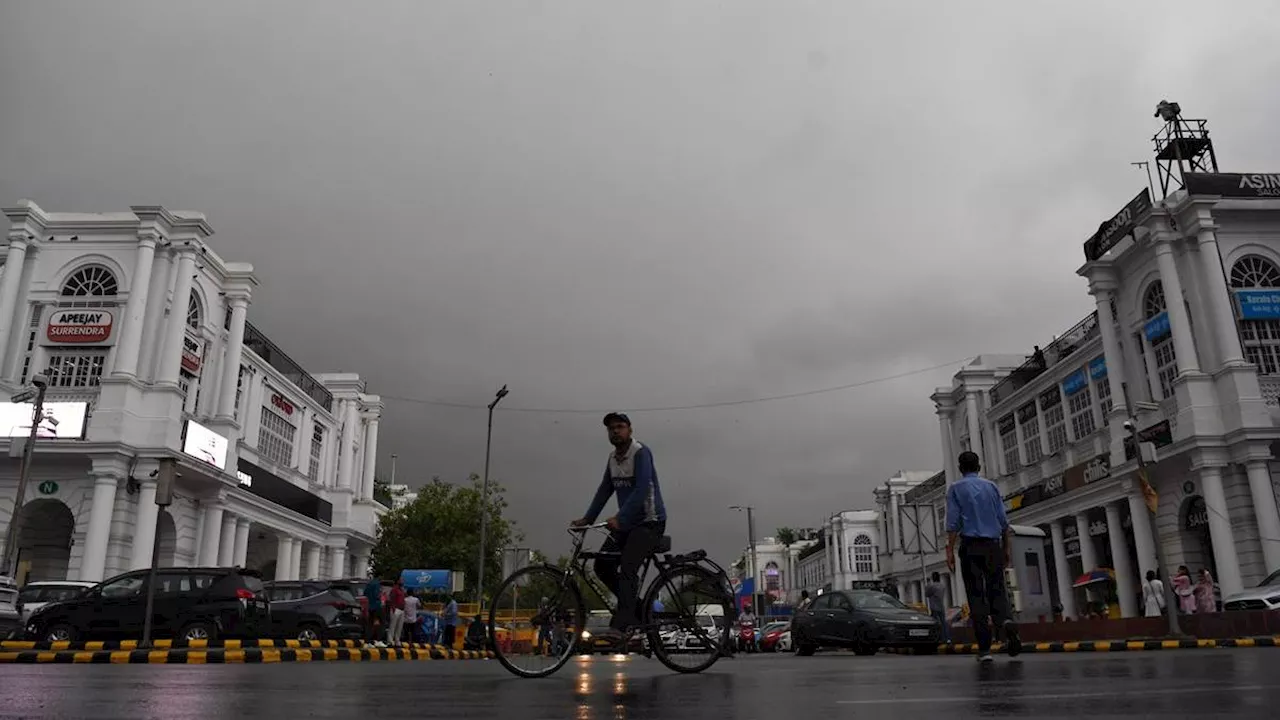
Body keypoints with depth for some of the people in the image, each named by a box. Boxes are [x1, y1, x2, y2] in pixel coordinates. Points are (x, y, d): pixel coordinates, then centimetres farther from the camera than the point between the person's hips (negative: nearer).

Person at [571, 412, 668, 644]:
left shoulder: (641, 453, -15)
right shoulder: (613, 458, 9)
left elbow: (641, 490, -27)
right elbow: (604, 490, 10)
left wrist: (619, 519, -35)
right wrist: (587, 519, 0)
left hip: (650, 522, -8)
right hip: (626, 523, 8)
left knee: (627, 568, -21)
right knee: (602, 566, -2)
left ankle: (620, 626, -22)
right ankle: (637, 610, 11)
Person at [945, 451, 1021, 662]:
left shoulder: (956, 488, 4)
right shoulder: (991, 486, 13)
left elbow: (953, 522, -4)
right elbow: (1003, 520, 8)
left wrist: (950, 550, -3)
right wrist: (1007, 547, 12)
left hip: (970, 546, -2)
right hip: (993, 545, 2)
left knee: (976, 595, 0)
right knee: (996, 591, 7)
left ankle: (984, 648, -3)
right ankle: (1007, 622, -23)